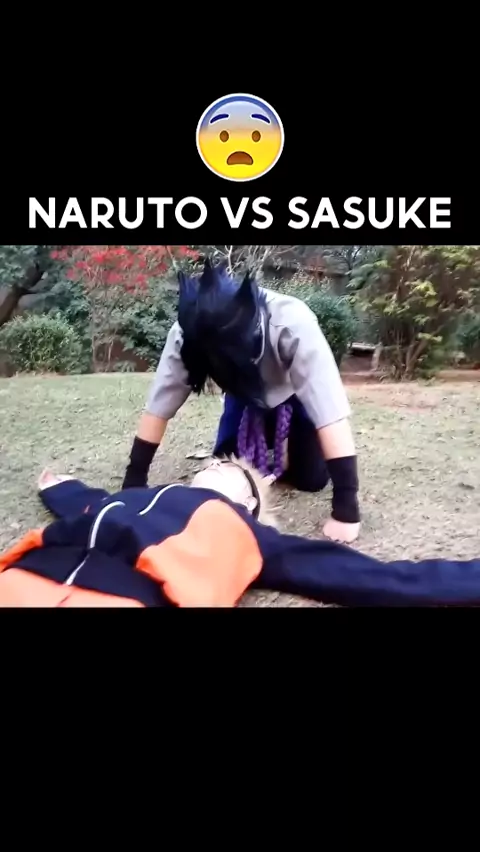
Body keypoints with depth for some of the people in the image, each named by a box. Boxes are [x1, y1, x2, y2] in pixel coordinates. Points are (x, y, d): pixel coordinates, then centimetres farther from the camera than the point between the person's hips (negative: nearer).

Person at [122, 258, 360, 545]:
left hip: (297, 392, -2)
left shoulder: (295, 325, -42)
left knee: (311, 477, -14)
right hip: (246, 393, 3)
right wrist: (133, 482, -23)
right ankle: (263, 446, 23)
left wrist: (346, 509, -46)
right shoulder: (189, 334, -32)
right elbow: (158, 408, -23)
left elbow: (332, 414, -44)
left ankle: (290, 448, 20)